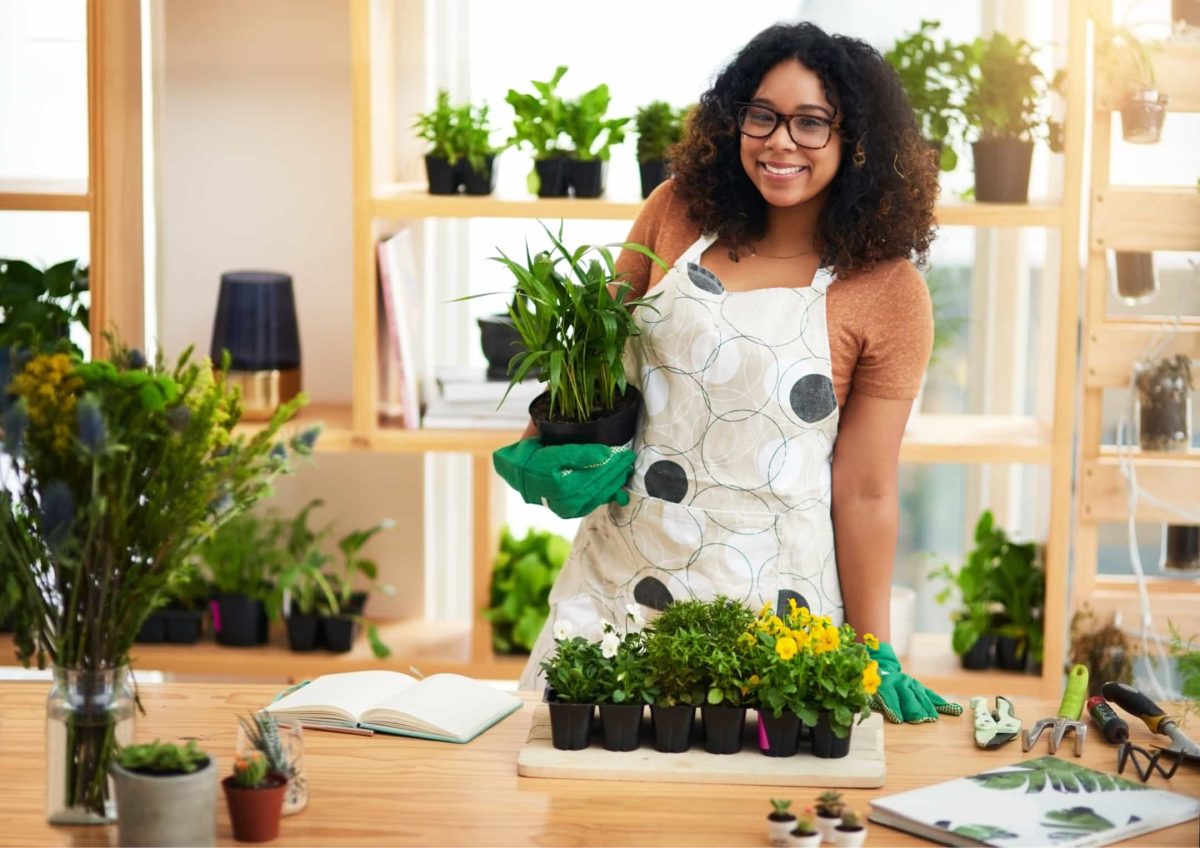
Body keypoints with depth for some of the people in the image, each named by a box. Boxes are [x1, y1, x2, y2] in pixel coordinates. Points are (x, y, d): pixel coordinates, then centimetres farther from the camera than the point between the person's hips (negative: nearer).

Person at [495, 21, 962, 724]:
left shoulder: (889, 294, -8)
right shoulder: (680, 212, 1)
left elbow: (865, 492, -6)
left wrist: (877, 656, -5)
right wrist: (546, 443, -1)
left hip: (766, 599, -3)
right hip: (617, 578, 3)